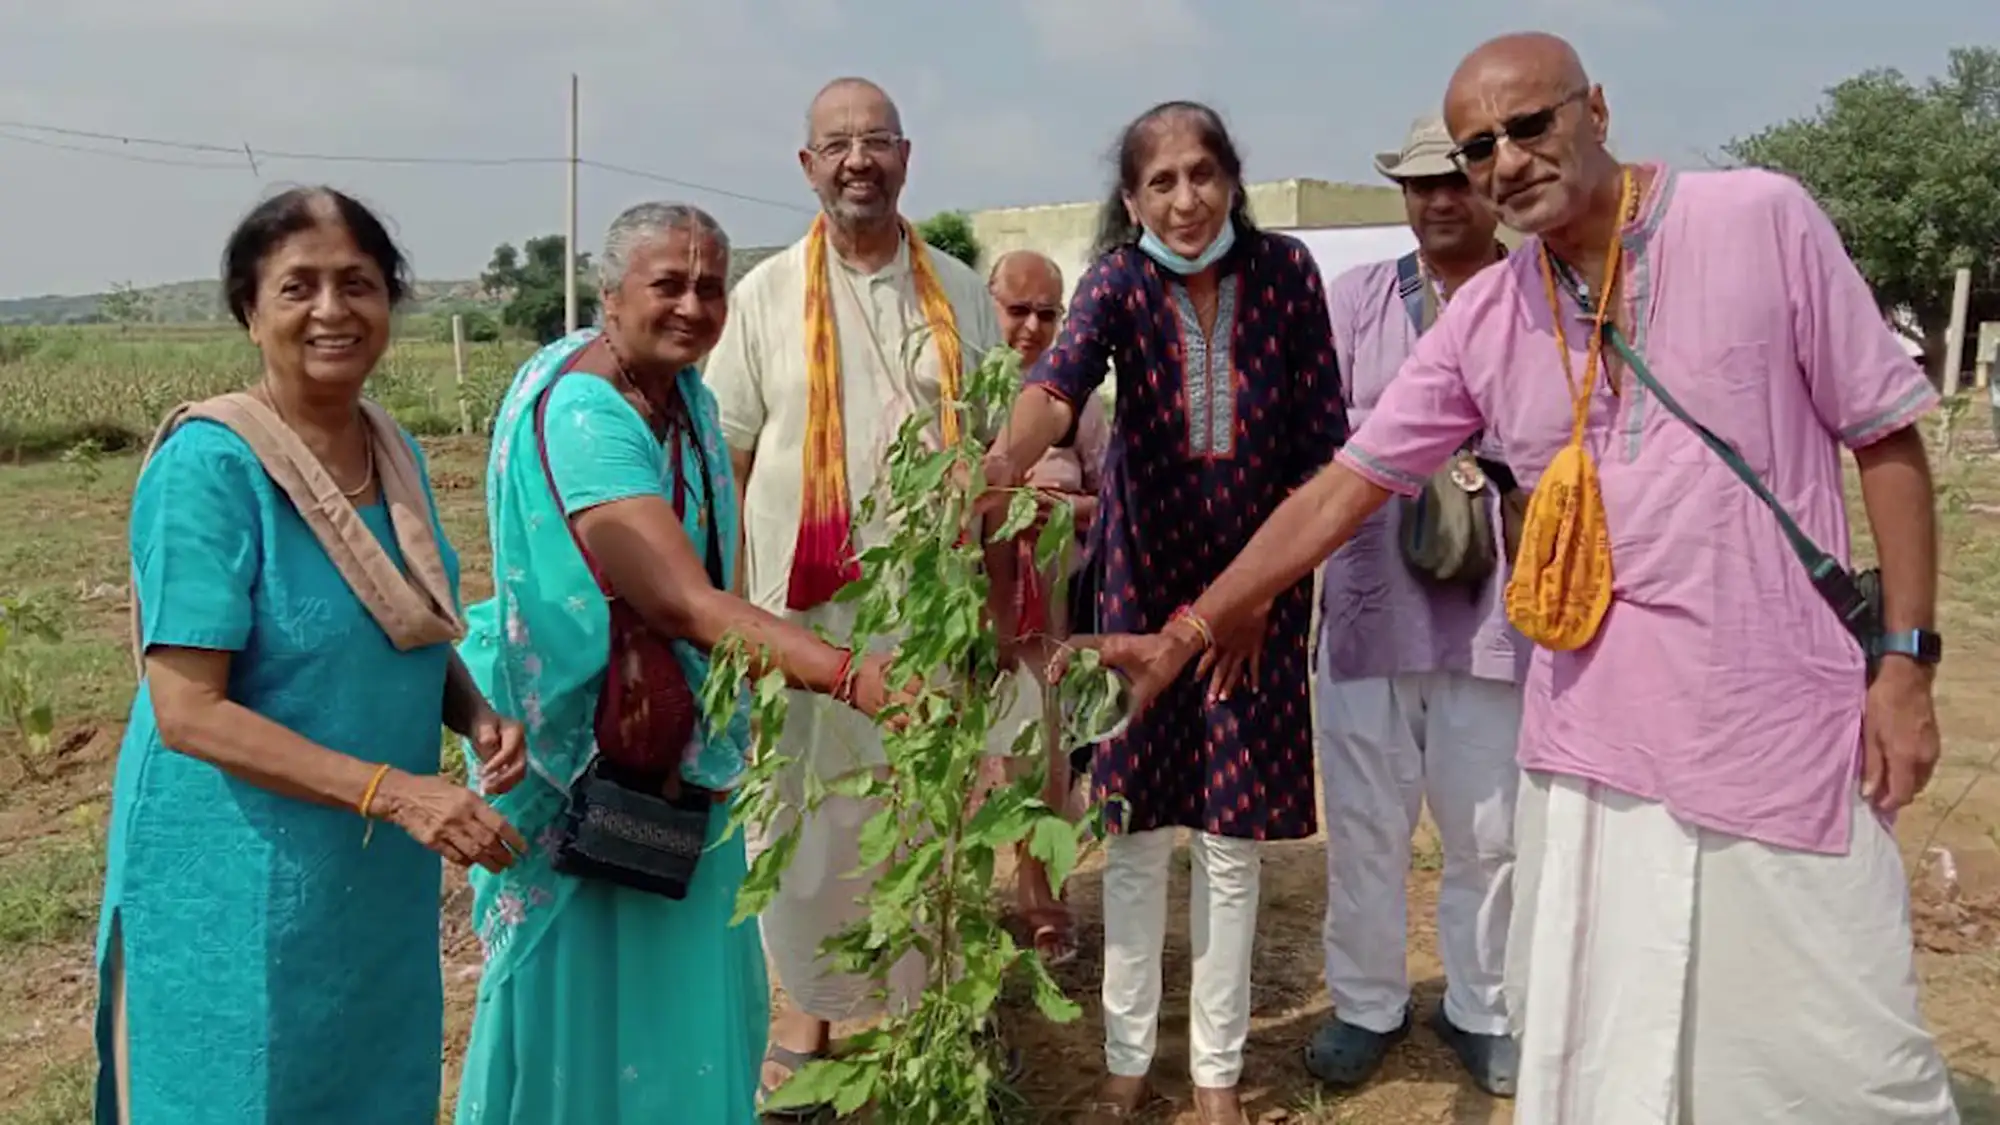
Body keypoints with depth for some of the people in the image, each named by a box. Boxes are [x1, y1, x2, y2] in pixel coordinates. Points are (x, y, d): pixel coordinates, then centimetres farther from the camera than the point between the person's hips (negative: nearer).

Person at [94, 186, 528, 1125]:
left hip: (378, 877, 7)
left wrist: (476, 715, -5)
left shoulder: (394, 450, 2)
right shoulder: (210, 464, -19)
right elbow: (190, 713, -21)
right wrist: (391, 791, -28)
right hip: (236, 882, -6)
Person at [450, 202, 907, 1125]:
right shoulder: (581, 413, -25)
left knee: (689, 978, 19)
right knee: (591, 992, 6)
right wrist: (849, 676, -47)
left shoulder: (683, 390, 2)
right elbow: (682, 603, -37)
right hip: (588, 754, -8)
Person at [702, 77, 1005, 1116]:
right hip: (806, 601, -1)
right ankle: (808, 995, 25)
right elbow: (724, 461, 1)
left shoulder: (959, 291, 6)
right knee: (806, 809, 7)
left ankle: (938, 988, 28)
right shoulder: (766, 295, 1)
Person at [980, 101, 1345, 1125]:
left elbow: (1323, 440, -4)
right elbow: (1061, 377, -32)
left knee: (1232, 836, 7)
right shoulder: (1119, 282, -10)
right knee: (1134, 828, 5)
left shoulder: (1286, 274, -7)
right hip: (1144, 580, 0)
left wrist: (1263, 586, -7)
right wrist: (1008, 459, -53)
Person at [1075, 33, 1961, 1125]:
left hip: (1779, 725, -2)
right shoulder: (1480, 320, 3)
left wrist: (1904, 661, -4)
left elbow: (1886, 439, 0)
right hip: (1591, 738, 2)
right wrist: (1184, 634, 2)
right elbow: (1341, 490, 4)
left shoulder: (1761, 218, -4)